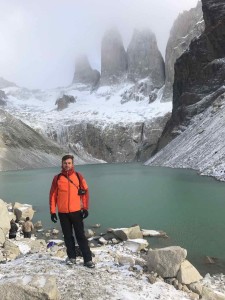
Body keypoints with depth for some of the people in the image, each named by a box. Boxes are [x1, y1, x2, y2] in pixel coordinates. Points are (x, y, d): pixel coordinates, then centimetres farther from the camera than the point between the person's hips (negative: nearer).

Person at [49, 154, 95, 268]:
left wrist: (85, 208, -1)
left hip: (76, 211, -1)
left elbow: (85, 191, 3)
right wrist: (53, 211, 0)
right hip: (63, 213, 1)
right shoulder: (57, 178, 1)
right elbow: (53, 195, 3)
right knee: (68, 236, 11)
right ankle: (71, 257, 25)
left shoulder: (78, 176, 0)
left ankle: (88, 259, 6)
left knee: (81, 235, 2)